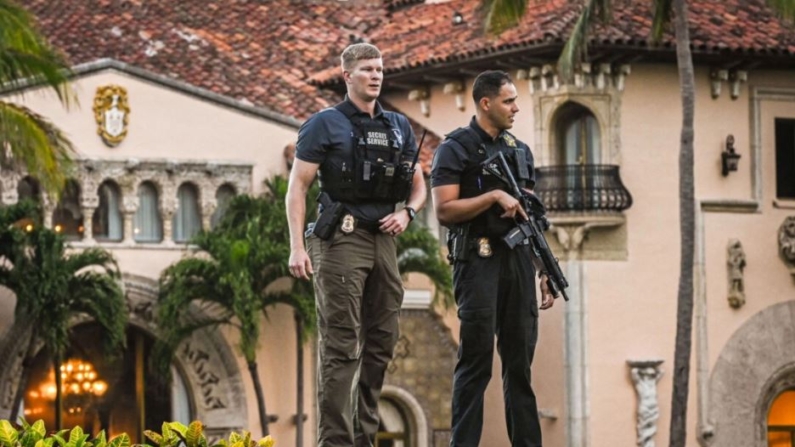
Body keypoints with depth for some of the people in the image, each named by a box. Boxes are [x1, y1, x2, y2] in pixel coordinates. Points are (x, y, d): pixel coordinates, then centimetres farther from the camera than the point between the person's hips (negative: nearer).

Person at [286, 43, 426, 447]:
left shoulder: (399, 127, 15)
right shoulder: (325, 124, -1)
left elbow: (418, 185, 23)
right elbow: (297, 186, -4)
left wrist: (407, 213, 0)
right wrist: (297, 247, -13)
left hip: (384, 241, 6)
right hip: (341, 241, -6)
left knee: (381, 344, 8)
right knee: (341, 346, -9)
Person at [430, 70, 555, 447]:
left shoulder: (520, 151, 17)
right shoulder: (456, 149, -2)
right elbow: (444, 210, -12)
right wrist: (494, 196, -17)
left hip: (519, 261, 6)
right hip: (479, 261, -6)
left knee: (520, 361, 7)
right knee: (476, 361, -6)